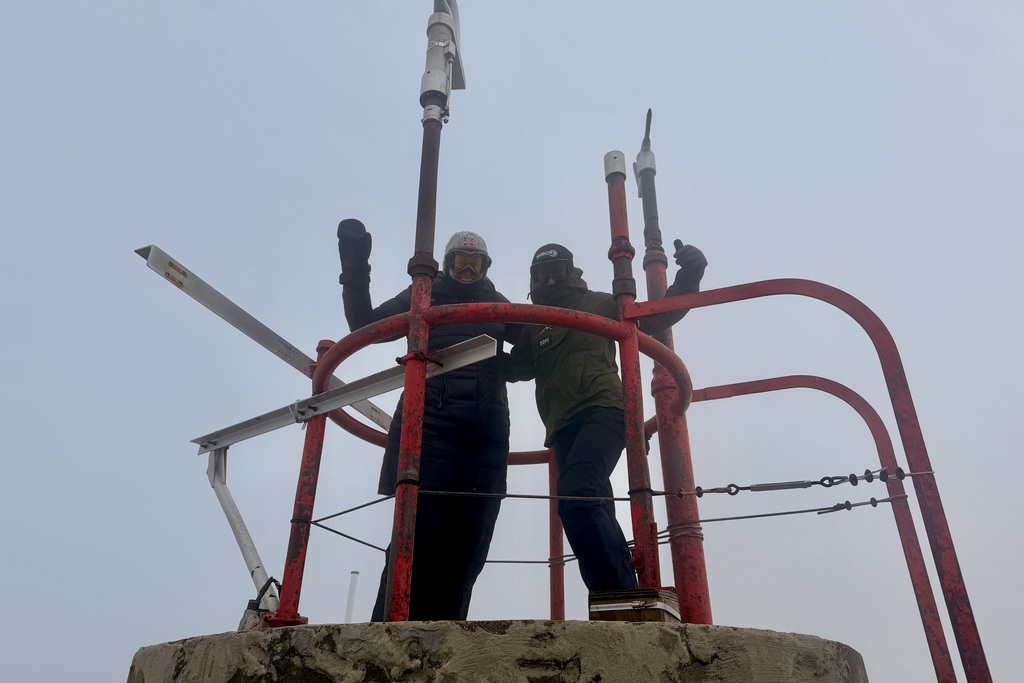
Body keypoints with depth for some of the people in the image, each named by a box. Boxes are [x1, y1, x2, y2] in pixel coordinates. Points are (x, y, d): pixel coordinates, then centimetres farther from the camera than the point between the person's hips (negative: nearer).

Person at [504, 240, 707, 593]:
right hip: (564, 428, 6)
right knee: (594, 512, 2)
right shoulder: (534, 327, 24)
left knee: (576, 497, -27)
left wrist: (689, 275, 2)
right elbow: (511, 368, 30)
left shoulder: (599, 305, 13)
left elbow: (657, 316, 13)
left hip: (602, 412, -6)